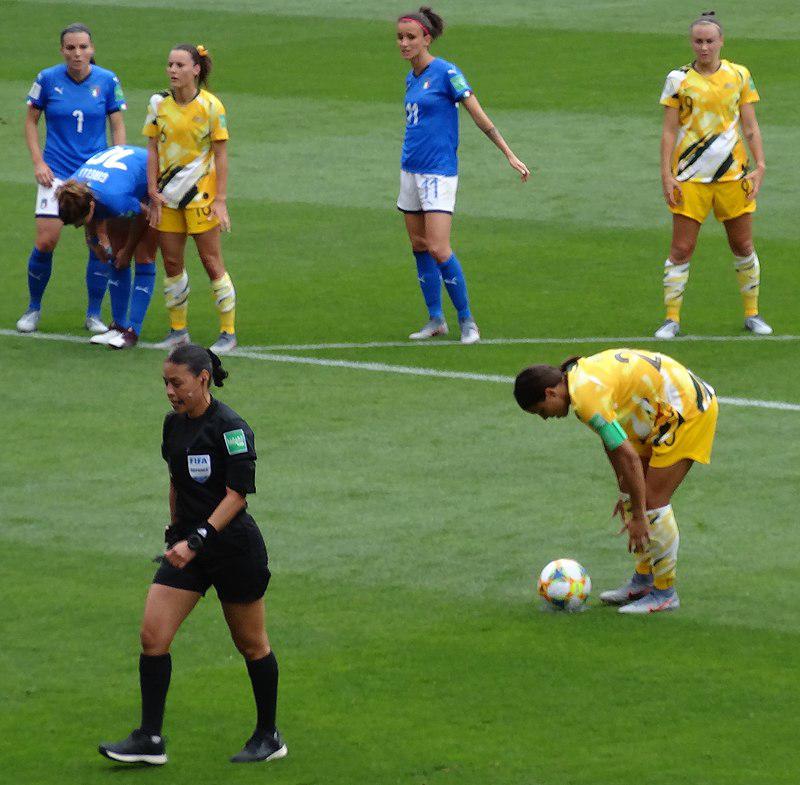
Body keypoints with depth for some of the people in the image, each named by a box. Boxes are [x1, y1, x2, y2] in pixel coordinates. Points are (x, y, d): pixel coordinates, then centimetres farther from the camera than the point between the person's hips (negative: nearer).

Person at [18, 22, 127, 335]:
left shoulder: (107, 80, -2)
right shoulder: (48, 79, -4)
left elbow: (117, 126, 6)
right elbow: (31, 121, 6)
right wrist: (38, 162, -3)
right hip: (57, 172, -1)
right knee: (45, 242, -8)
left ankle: (94, 314, 11)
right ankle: (33, 308, 12)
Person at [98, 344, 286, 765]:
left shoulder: (230, 427, -16)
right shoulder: (174, 424, 7)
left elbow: (237, 494, -21)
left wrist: (196, 540, -27)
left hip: (233, 545, -7)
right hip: (187, 545, 7)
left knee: (251, 645, 7)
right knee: (152, 636, -6)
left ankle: (269, 737, 22)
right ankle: (149, 739, -1)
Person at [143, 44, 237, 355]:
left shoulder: (210, 106, -9)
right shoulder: (159, 103, 1)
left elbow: (220, 155, -7)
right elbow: (152, 150, 5)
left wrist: (220, 200, -11)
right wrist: (153, 192, -2)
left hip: (201, 195, -4)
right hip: (167, 197, 4)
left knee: (212, 262, -1)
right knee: (172, 263, 7)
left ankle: (228, 333, 6)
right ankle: (178, 330, 19)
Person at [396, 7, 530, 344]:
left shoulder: (446, 73, -10)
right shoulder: (411, 78, 12)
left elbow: (479, 116, -10)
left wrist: (510, 155, -13)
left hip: (438, 171, -8)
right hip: (411, 170, 8)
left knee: (439, 250, -14)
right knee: (419, 246, 9)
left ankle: (467, 321, -4)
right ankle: (435, 320, 17)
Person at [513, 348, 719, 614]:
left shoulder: (587, 397, -26)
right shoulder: (578, 372, 4)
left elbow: (628, 458, -26)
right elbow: (612, 440, 16)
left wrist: (639, 517, -20)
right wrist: (625, 492, 21)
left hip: (690, 410, -10)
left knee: (652, 500, -8)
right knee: (631, 490, 12)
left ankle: (665, 592, 2)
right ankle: (643, 580, 21)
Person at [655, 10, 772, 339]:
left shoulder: (739, 75, 5)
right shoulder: (678, 79, 0)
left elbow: (750, 126, 9)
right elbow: (669, 131, 1)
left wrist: (760, 166, 0)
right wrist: (666, 174, -6)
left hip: (733, 175, 2)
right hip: (690, 177, -2)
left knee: (743, 246, 6)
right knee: (681, 249, -4)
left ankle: (752, 314, 19)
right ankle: (672, 318, 3)